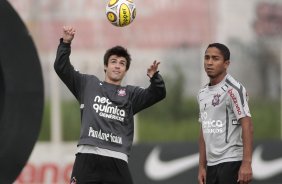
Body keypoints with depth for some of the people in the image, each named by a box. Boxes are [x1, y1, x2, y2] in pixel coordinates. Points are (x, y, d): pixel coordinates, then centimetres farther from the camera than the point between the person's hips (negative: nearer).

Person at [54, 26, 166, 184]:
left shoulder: (130, 94, 19)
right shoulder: (89, 84, 19)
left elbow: (158, 94, 7)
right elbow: (61, 67, 15)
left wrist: (155, 77, -14)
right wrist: (66, 43, 1)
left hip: (117, 160, 1)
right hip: (87, 157, -1)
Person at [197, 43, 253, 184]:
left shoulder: (232, 89, -8)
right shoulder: (203, 94, 16)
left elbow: (247, 125, -15)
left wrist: (246, 164, -22)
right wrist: (202, 167, 15)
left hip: (231, 162, -8)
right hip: (212, 164, 8)